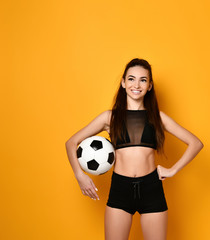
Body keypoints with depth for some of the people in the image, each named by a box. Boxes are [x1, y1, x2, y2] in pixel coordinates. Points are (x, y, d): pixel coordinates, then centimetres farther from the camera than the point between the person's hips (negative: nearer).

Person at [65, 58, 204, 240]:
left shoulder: (157, 116, 6)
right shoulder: (110, 117, 5)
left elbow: (196, 143, 8)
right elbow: (71, 143, 7)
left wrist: (173, 170, 0)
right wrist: (80, 176, -4)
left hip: (151, 189, 1)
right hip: (120, 189, 0)